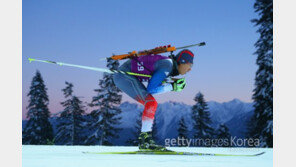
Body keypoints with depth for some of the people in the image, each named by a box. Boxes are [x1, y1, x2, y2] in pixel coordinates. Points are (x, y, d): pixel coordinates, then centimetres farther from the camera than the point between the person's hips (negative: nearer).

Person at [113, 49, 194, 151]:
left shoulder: (169, 65, 9)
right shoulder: (167, 66, -19)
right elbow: (151, 89, -21)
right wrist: (173, 87, -13)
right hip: (124, 75, -10)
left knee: (151, 103, 10)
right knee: (151, 103, -17)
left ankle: (145, 140, 7)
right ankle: (145, 141, -17)